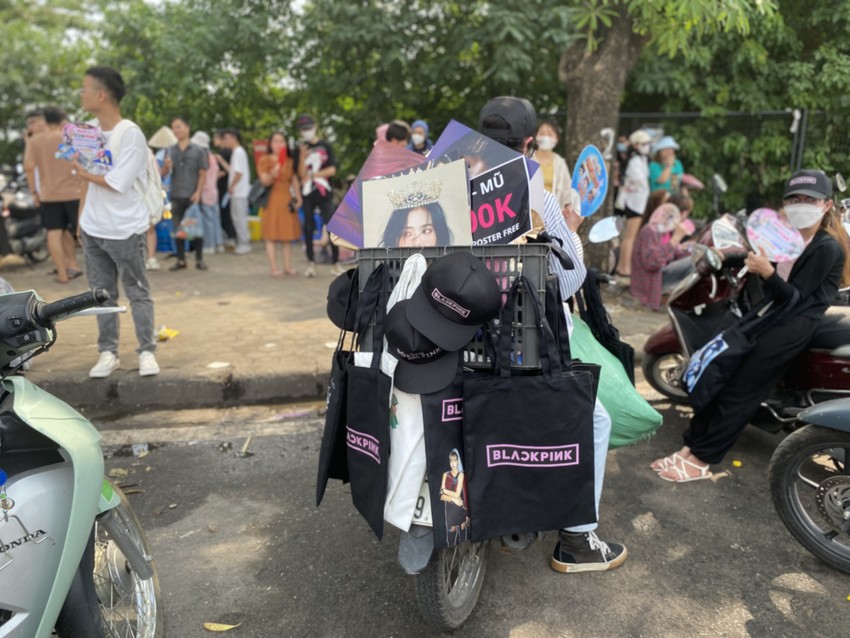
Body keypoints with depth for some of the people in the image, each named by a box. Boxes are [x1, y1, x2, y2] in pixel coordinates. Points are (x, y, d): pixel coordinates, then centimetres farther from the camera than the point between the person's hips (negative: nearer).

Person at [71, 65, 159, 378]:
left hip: (125, 231, -6)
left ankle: (147, 351, 12)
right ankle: (108, 352, 19)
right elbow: (89, 178, 13)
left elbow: (116, 183, -20)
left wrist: (82, 172, -7)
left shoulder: (130, 134, -15)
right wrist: (82, 218, 10)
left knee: (137, 293, 4)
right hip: (92, 228, 7)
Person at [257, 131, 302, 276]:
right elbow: (264, 181, -10)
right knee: (271, 235, -3)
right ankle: (274, 267, -2)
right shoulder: (265, 160, -1)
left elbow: (295, 181, 10)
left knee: (288, 235, 5)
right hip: (272, 200, -4)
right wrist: (272, 174, -30)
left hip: (287, 200, 4)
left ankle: (288, 266, 11)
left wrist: (298, 198, 0)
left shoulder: (290, 161, 12)